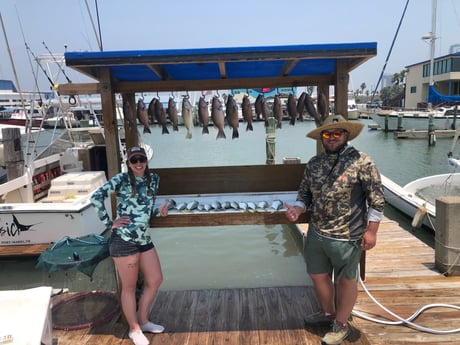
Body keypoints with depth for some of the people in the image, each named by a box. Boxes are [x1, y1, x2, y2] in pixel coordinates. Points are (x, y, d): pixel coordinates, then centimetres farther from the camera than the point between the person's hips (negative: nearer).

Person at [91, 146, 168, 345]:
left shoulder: (154, 179, 8)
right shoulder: (122, 179, -10)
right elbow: (96, 197, -18)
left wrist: (159, 212, -1)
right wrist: (109, 223, -16)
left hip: (144, 239, 7)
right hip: (124, 240, -7)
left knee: (155, 280, 15)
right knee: (129, 287, 7)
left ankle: (143, 321, 35)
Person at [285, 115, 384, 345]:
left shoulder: (361, 162, -12)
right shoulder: (314, 163, 4)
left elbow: (377, 198, -11)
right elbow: (305, 193, 11)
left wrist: (371, 230, -12)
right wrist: (297, 208, -9)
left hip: (347, 237, -6)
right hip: (316, 233, 6)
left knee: (345, 280, 12)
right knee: (318, 275, 19)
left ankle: (341, 325, 32)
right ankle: (328, 313, 45)